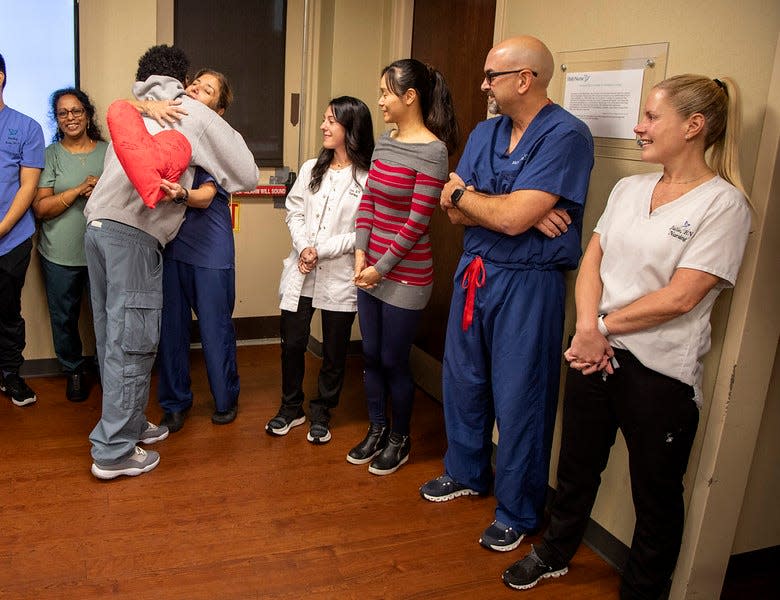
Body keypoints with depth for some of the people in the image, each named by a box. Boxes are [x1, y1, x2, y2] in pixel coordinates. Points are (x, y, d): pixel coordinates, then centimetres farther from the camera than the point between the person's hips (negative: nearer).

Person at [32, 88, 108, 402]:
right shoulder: (50, 154, 2)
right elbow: (40, 207, -6)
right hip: (60, 255, 0)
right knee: (63, 317, 10)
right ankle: (74, 371, 31)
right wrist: (79, 190, -17)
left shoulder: (108, 151, 6)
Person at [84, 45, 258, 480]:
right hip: (134, 235, -7)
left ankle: (128, 423, 29)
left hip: (97, 224, 7)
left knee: (113, 337, 14)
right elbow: (247, 174, 6)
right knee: (132, 344, -2)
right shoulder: (192, 113, 5)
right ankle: (114, 452, 4)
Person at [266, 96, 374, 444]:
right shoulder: (311, 169, 8)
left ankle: (322, 413, 29)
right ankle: (291, 407, 31)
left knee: (334, 351, 9)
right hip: (301, 273, 4)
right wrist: (303, 247, -10)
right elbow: (294, 211, 7)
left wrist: (322, 250, -15)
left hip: (340, 276, -4)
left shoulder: (368, 178, -10)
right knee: (292, 342, 10)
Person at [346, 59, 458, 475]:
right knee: (371, 356, 15)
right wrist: (361, 253, -2)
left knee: (394, 361, 6)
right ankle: (376, 430, 34)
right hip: (370, 272, 7)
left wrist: (381, 267, -13)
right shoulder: (384, 142, 8)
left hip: (404, 277, -7)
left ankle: (399, 439, 28)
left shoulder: (432, 151, -15)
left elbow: (418, 221, -17)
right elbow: (367, 201, 10)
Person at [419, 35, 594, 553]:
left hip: (528, 283, -7)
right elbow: (455, 212, 0)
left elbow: (513, 218, -25)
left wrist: (464, 193, -7)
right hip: (474, 273, 8)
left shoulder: (566, 135, -16)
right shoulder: (485, 133, 8)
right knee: (462, 380, 19)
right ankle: (467, 472, 42)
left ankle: (518, 511, 23)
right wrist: (514, 209, -16)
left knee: (519, 399, 3)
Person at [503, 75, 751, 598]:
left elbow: (679, 297, -18)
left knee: (656, 494, 13)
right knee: (577, 467, 20)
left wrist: (604, 325, -11)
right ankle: (555, 554, 43)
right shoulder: (629, 188, 8)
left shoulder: (723, 204, -11)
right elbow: (591, 262, 2)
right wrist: (588, 329, -13)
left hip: (660, 371, -5)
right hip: (594, 353, 6)